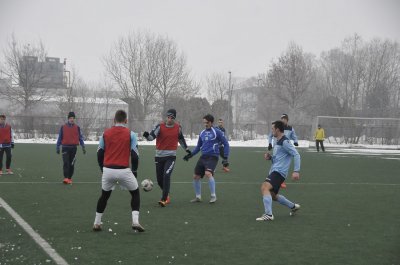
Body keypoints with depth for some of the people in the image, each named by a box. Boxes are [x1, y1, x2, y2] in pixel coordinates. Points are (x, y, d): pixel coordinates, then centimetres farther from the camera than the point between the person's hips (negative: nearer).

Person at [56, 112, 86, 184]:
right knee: (66, 163, -11)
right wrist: (58, 147, 5)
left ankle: (70, 178, 14)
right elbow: (60, 138, 8)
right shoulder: (63, 127, 4)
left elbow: (80, 138, 10)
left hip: (73, 148, 2)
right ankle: (66, 178, -16)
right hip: (65, 148, -1)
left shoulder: (77, 128, 7)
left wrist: (83, 147, 4)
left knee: (72, 164, 6)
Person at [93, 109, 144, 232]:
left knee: (104, 195, 23)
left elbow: (99, 153, 8)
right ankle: (135, 222, 4)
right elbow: (134, 155, -4)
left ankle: (96, 223, 25)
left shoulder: (106, 133, 6)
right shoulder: (130, 134, -1)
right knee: (135, 193, 17)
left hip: (107, 170, 3)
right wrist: (134, 170, 10)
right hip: (123, 171, -3)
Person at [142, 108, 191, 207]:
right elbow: (152, 136, -20)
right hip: (159, 155, 1)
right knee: (159, 179, 7)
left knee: (166, 176, -20)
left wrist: (186, 148, 30)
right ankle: (166, 194, 34)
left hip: (171, 156, -1)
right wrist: (147, 136, -42)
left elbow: (180, 138, 21)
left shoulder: (178, 127, 1)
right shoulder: (160, 126, -7)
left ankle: (164, 199, -17)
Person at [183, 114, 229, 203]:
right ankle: (198, 197, 20)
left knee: (208, 173, -28)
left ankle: (213, 196, -14)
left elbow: (226, 144, -1)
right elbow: (198, 146, 23)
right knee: (196, 177, 2)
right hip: (203, 157, 6)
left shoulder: (217, 132, -4)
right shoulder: (202, 133, 13)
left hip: (212, 157, -6)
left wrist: (225, 158, -7)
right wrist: (190, 155, 12)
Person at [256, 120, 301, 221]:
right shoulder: (277, 142, 18)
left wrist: (296, 171, -24)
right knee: (272, 195, 18)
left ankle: (268, 214, -28)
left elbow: (296, 155, -17)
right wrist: (270, 157, 8)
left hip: (279, 171, -10)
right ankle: (293, 206, 35)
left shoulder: (285, 142, -11)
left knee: (265, 187, -27)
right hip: (274, 171, 10)